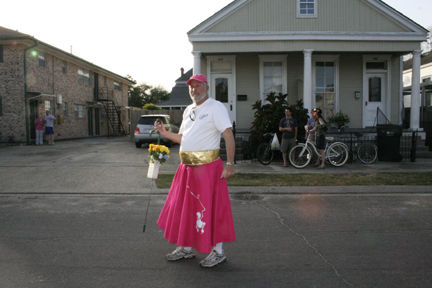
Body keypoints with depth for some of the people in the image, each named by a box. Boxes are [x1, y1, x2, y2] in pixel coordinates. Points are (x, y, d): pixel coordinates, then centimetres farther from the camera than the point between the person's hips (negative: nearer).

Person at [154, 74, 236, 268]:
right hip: (187, 167, 8)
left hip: (208, 166, -8)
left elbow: (229, 136, -16)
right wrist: (164, 133, 10)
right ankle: (186, 248, 31)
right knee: (185, 206, 14)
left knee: (211, 208, -1)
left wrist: (229, 164, -23)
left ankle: (218, 252, 15)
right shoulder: (188, 110, 18)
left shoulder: (216, 107, -7)